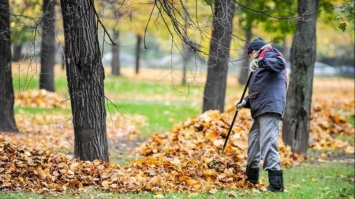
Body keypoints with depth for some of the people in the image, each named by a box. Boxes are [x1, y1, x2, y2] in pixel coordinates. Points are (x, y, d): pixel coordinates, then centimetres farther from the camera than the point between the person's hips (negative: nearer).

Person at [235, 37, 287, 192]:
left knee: (267, 142, -18)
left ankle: (276, 183, -24)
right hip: (261, 110, 11)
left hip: (270, 107, -11)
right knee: (254, 139, 21)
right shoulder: (261, 66, 32)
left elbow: (280, 63, -20)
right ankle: (251, 177, 36)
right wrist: (245, 102, 18)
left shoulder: (268, 54, 3)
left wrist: (260, 62, -31)